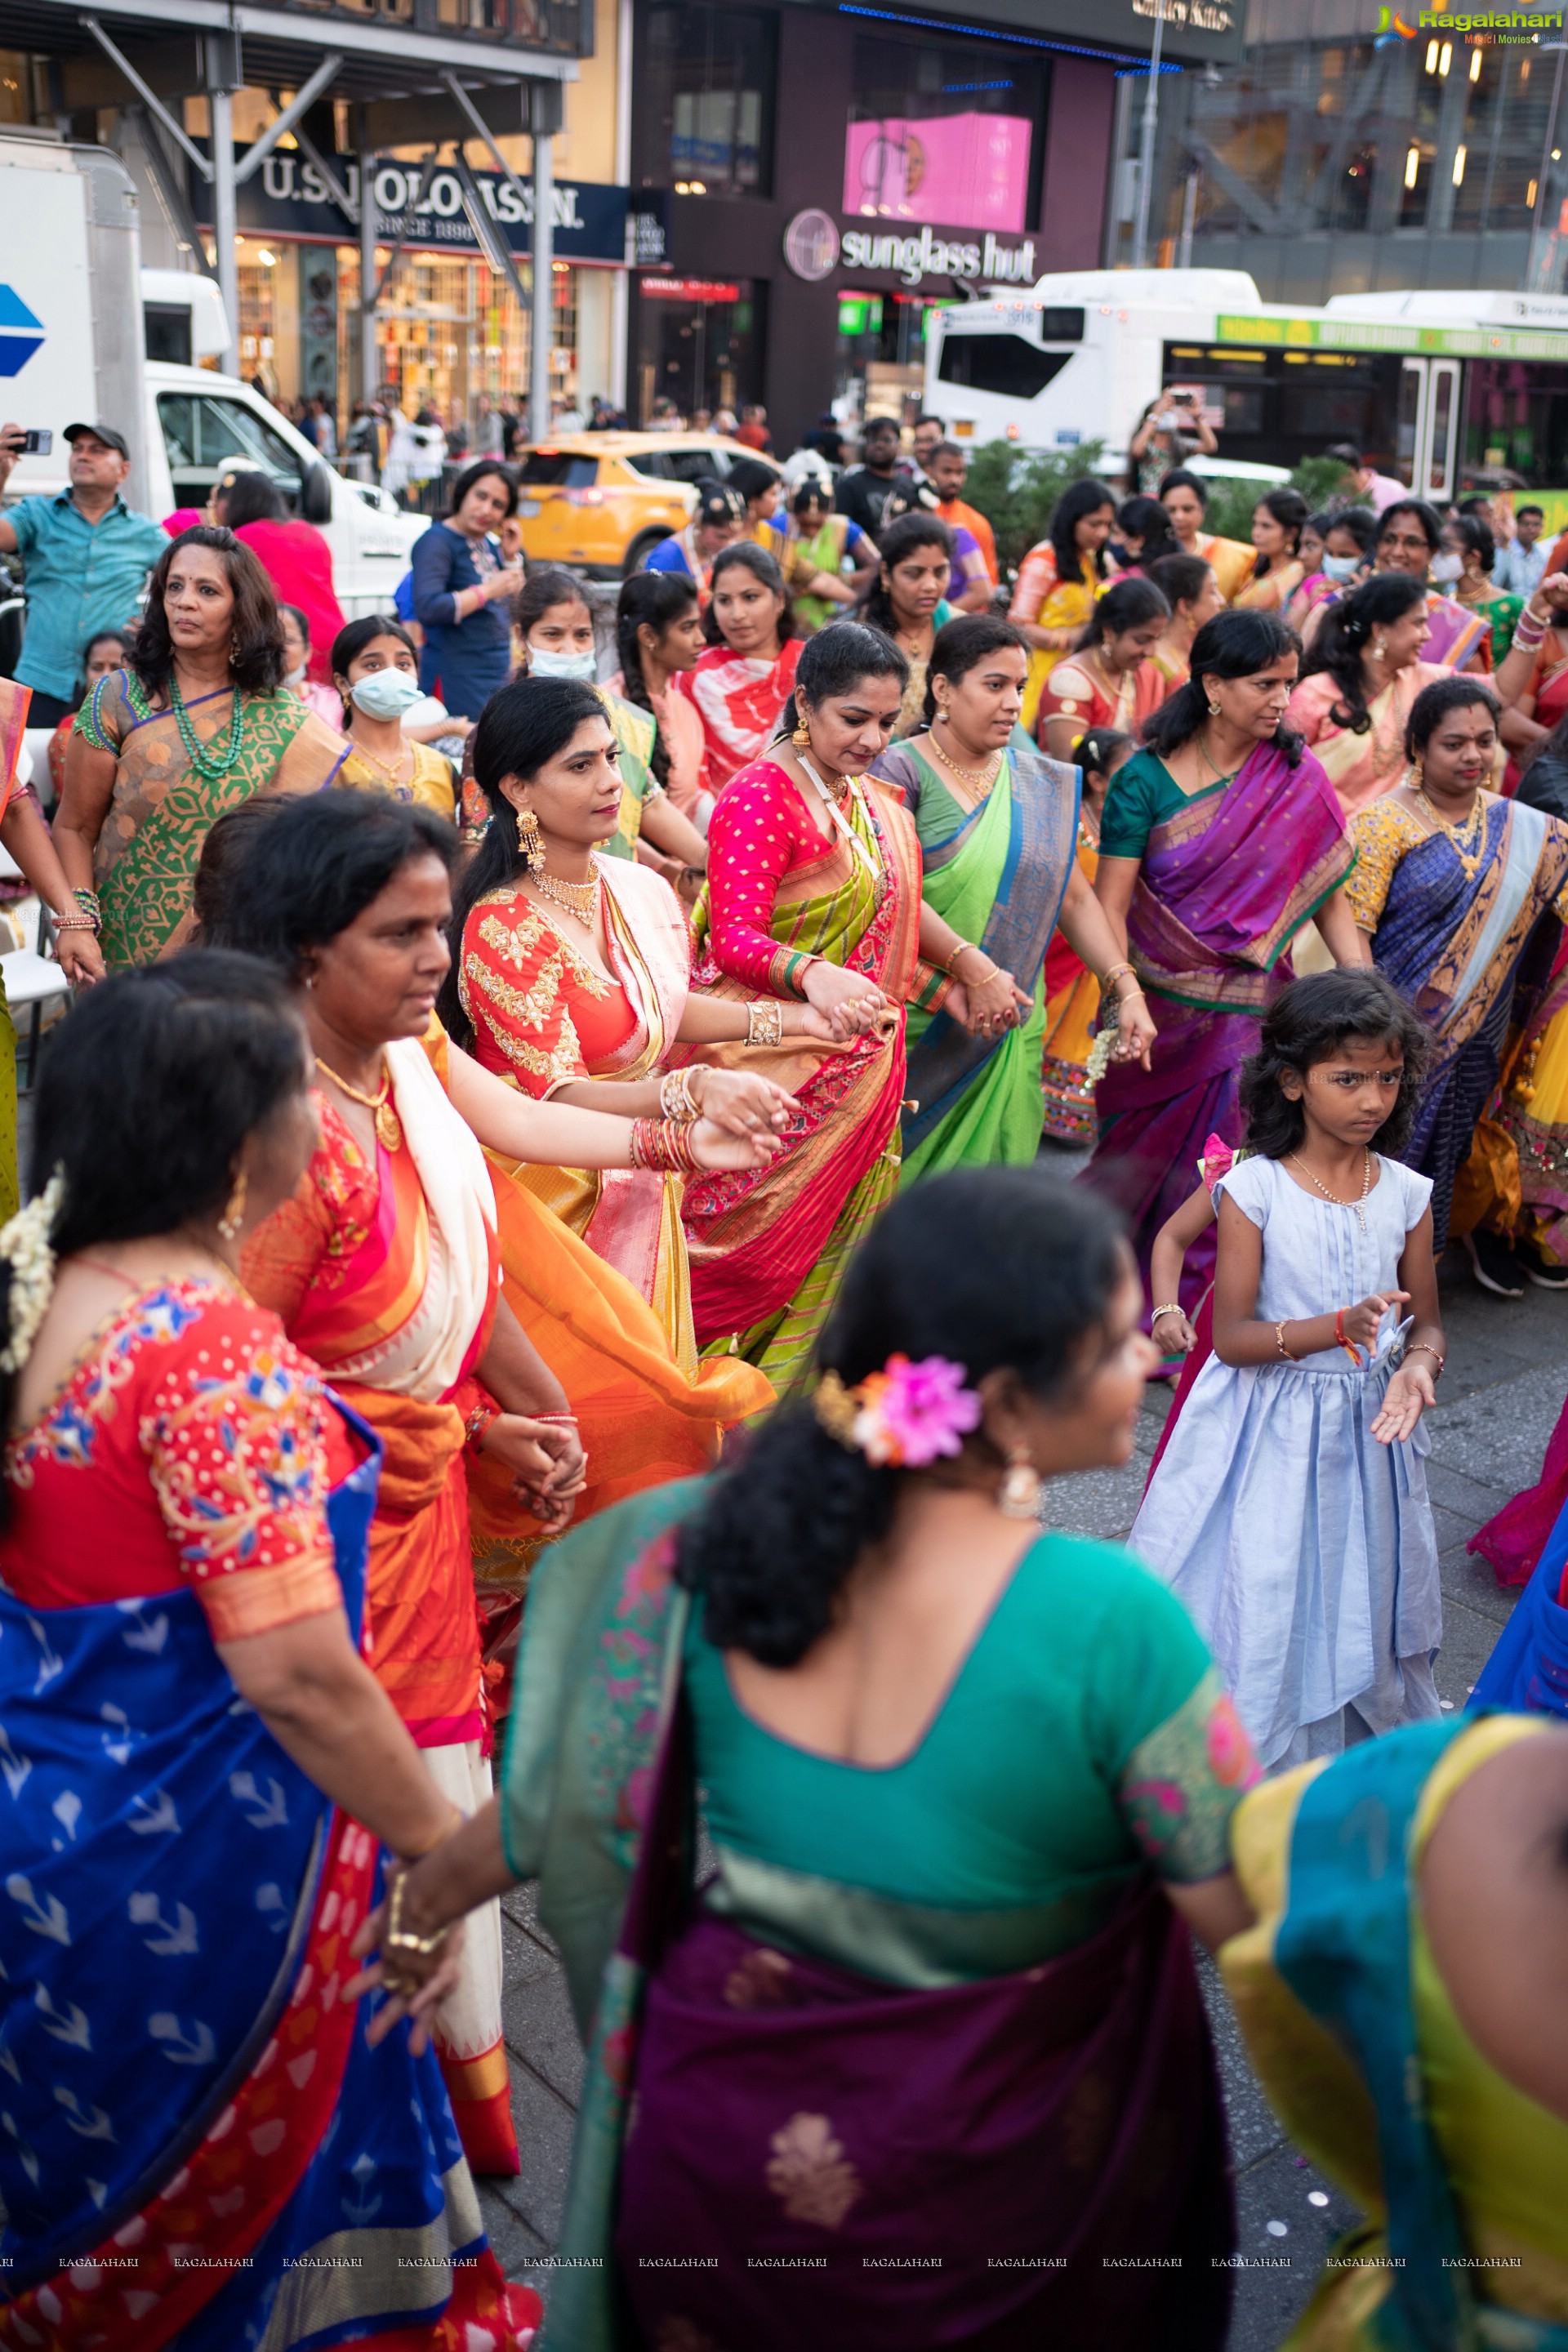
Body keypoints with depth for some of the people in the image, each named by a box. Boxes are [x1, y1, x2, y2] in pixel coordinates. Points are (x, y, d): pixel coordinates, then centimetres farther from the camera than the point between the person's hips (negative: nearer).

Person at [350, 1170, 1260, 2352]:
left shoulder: (714, 1543, -15)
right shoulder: (1108, 1621, -29)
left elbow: (570, 1805, -5)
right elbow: (1247, 1911, -20)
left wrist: (419, 1909, 13)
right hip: (995, 2175, -3)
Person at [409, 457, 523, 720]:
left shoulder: (489, 543, 14)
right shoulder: (437, 542, -10)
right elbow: (428, 608, -24)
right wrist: (489, 590, -19)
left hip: (499, 675, 8)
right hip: (457, 678, -8)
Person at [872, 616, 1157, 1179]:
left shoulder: (1040, 784, 12)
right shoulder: (901, 771, -5)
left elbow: (1075, 898, 12)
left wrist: (1127, 989, 0)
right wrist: (973, 969, -24)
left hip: (1009, 1032, 5)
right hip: (918, 1028, -4)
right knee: (898, 1180, -1)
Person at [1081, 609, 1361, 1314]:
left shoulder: (1298, 778, 0)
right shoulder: (1146, 778, -5)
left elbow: (1328, 896, 0)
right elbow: (1111, 903, -9)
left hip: (1251, 1011, 1)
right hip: (1158, 1008, 0)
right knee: (1138, 1167, 14)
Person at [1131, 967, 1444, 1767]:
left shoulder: (1406, 1194, -2)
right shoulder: (1253, 1189, -13)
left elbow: (1426, 1323, 6)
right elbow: (1232, 1336, -14)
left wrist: (1418, 1365, -17)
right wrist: (1340, 1327, -27)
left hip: (1365, 1429, 4)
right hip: (1266, 1431, -3)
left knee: (1353, 1594, 15)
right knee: (1253, 1601, 2)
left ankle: (1345, 1746, 37)